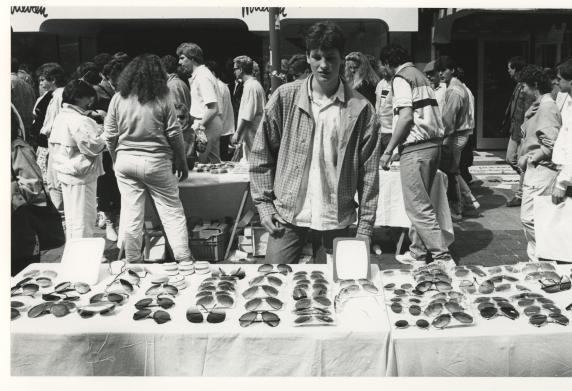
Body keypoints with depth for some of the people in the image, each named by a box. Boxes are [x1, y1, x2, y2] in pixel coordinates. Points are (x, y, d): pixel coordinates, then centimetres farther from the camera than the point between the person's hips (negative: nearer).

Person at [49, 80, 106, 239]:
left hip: (65, 174, 10)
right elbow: (94, 146, -24)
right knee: (83, 218, -2)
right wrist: (103, 132, -6)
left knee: (71, 217, 19)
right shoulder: (80, 121, -20)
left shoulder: (61, 117, 10)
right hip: (81, 177, -10)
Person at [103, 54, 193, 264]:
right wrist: (181, 162, 7)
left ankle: (132, 262, 15)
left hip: (125, 161, 3)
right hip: (156, 162, -3)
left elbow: (109, 136, 4)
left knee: (130, 213, 8)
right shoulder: (162, 99, -6)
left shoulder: (118, 98, 2)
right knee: (172, 212, 6)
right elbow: (174, 134, -4)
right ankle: (184, 259, 8)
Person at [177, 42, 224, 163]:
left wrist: (200, 125, -17)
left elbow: (213, 109, -22)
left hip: (207, 125, -10)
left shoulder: (203, 76, -16)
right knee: (214, 162, 13)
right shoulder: (197, 75, 16)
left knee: (204, 162, -7)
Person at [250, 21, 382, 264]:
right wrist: (264, 205, 0)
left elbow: (368, 173, -1)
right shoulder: (285, 98, 0)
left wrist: (364, 228, -3)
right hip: (287, 217, 0)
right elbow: (261, 156, 5)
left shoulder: (360, 109, -3)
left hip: (335, 222, 0)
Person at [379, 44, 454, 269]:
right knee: (419, 203, 16)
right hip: (433, 143, 9)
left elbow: (406, 117, -17)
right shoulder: (420, 75, 20)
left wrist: (388, 151, -14)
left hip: (415, 147, -9)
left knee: (418, 207, -6)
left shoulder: (401, 78, -6)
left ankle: (442, 257, -7)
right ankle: (418, 253, 22)